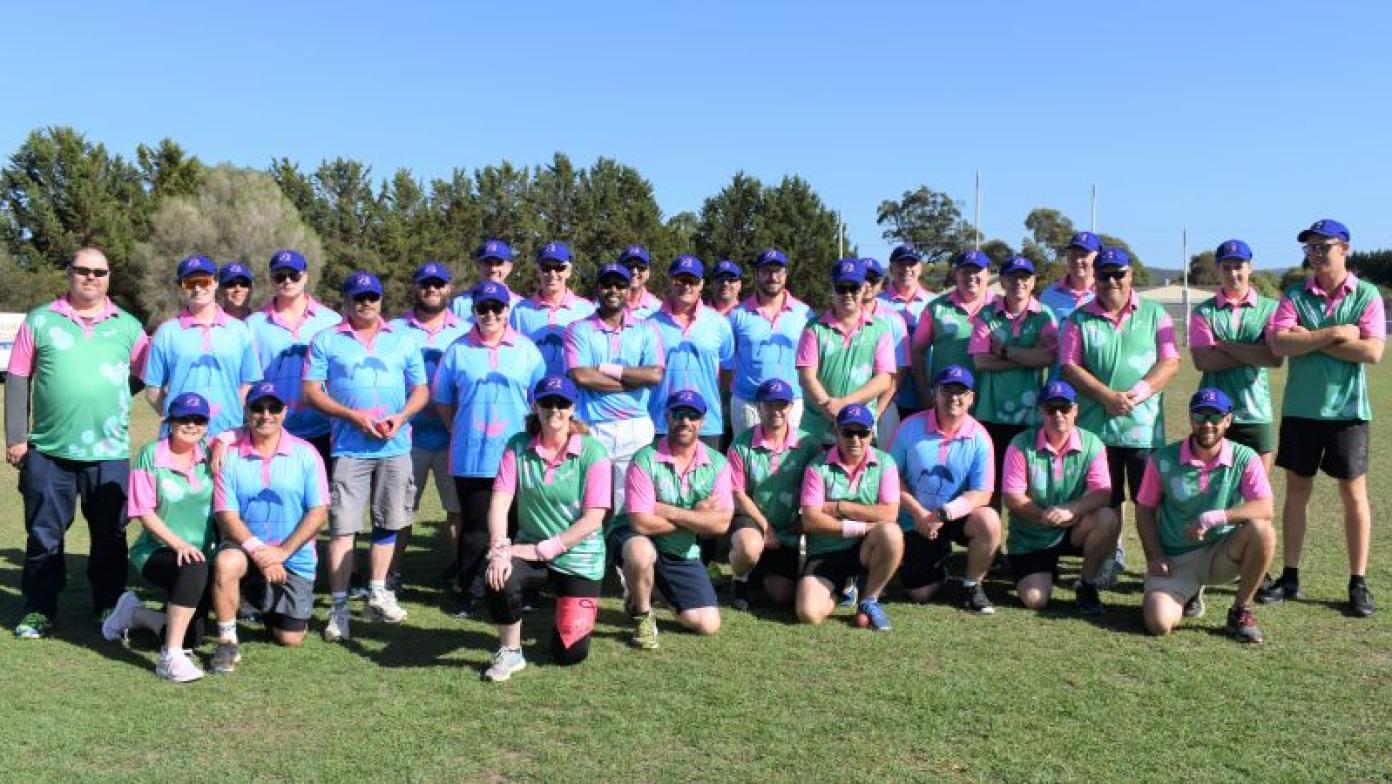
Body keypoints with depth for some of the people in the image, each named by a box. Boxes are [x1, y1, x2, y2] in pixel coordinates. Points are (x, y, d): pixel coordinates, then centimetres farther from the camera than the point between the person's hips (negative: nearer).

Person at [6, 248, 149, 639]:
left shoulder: (127, 325, 8)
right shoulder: (39, 321, 4)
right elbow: (17, 380, 4)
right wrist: (15, 438, 0)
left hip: (110, 453, 1)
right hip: (48, 452, 0)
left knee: (110, 536, 9)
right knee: (44, 535, 8)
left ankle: (109, 607, 22)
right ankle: (38, 610, 20)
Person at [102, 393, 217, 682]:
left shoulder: (209, 454, 3)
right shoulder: (151, 455, -7)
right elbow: (145, 513, -11)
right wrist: (178, 544, -23)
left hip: (202, 553, 5)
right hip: (156, 551, -4)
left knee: (191, 637, 1)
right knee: (194, 569, -39)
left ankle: (134, 615, 31)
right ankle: (171, 658, -31)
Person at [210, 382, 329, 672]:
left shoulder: (305, 454, -5)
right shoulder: (230, 455, -6)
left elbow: (318, 511, -8)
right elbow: (226, 514, -9)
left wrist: (282, 552, -17)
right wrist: (257, 550, -22)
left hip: (294, 557, 1)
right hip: (245, 547, 0)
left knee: (290, 639, 3)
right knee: (226, 562, -36)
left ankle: (267, 603, 38)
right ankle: (227, 642, -16)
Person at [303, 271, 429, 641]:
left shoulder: (404, 339, 12)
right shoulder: (326, 340, 5)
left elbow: (421, 389, 11)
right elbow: (310, 391, -1)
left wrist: (401, 417, -9)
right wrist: (353, 416, -13)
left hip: (395, 447, 3)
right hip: (348, 448, -3)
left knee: (388, 523, 11)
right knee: (343, 526, -5)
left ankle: (378, 594, 25)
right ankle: (339, 607, 0)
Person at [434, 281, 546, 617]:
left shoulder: (526, 350, 4)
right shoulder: (458, 350, 2)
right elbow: (442, 400, 8)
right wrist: (459, 431, 2)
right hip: (470, 457, -1)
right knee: (475, 529, 6)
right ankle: (467, 594, 17)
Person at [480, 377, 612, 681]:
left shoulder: (592, 451, -12)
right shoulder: (518, 446, -3)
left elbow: (593, 519, -15)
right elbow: (500, 501, -9)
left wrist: (544, 549, -18)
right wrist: (499, 550, -25)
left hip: (579, 560, -2)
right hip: (531, 550, 2)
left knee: (568, 654, -2)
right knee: (499, 579, -32)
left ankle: (573, 614, 35)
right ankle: (510, 653, -4)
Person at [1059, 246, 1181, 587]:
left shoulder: (1154, 314, 9)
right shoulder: (1079, 319, 8)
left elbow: (1170, 361, 1)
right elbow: (1069, 366, 0)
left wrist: (1137, 393, -14)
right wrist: (1107, 396, -13)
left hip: (1144, 425, 0)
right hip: (1095, 424, 1)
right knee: (1105, 500, 8)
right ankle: (1111, 556, 22)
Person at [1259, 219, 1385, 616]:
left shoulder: (1367, 295, -1)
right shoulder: (1294, 295, 3)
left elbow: (1373, 351, -14)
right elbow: (1280, 344, -12)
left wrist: (1310, 340, -14)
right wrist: (1335, 334, -16)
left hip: (1347, 410, -2)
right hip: (1300, 408, 2)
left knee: (1353, 492, 4)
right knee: (1297, 489, 8)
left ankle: (1358, 583, 13)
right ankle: (1290, 576, 17)